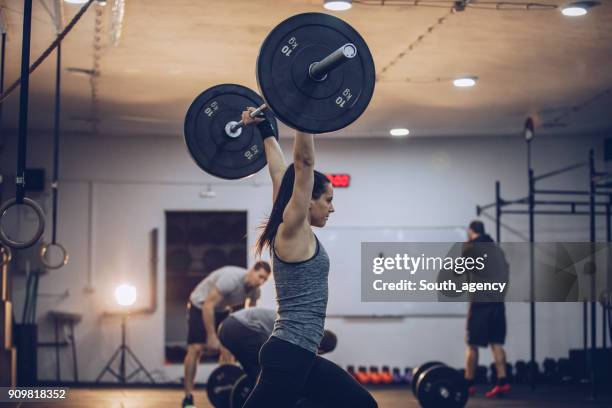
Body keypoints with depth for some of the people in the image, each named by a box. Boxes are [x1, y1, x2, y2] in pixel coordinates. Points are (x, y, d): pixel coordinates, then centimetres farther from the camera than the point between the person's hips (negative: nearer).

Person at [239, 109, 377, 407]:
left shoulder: (294, 231, 11)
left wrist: (265, 129, 27)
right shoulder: (293, 231, -11)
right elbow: (303, 161, -18)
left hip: (299, 357, 10)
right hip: (287, 355, -10)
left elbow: (280, 171, 20)